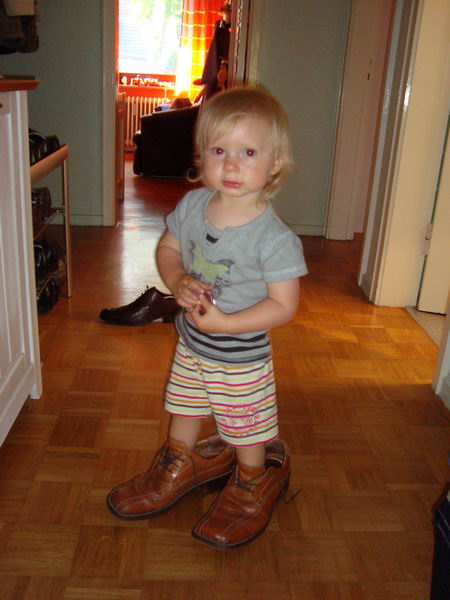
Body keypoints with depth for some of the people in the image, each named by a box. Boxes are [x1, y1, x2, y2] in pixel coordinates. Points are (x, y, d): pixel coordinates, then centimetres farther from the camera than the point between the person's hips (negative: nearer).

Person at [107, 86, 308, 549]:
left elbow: (283, 305, -23)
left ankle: (253, 485, 45)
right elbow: (167, 248, 4)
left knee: (246, 433, 14)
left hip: (241, 358, -6)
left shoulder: (274, 237, -27)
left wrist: (222, 323, -29)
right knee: (183, 409, 27)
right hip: (190, 344, 6)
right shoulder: (192, 205, -10)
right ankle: (180, 466, 55)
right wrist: (178, 282, -16)